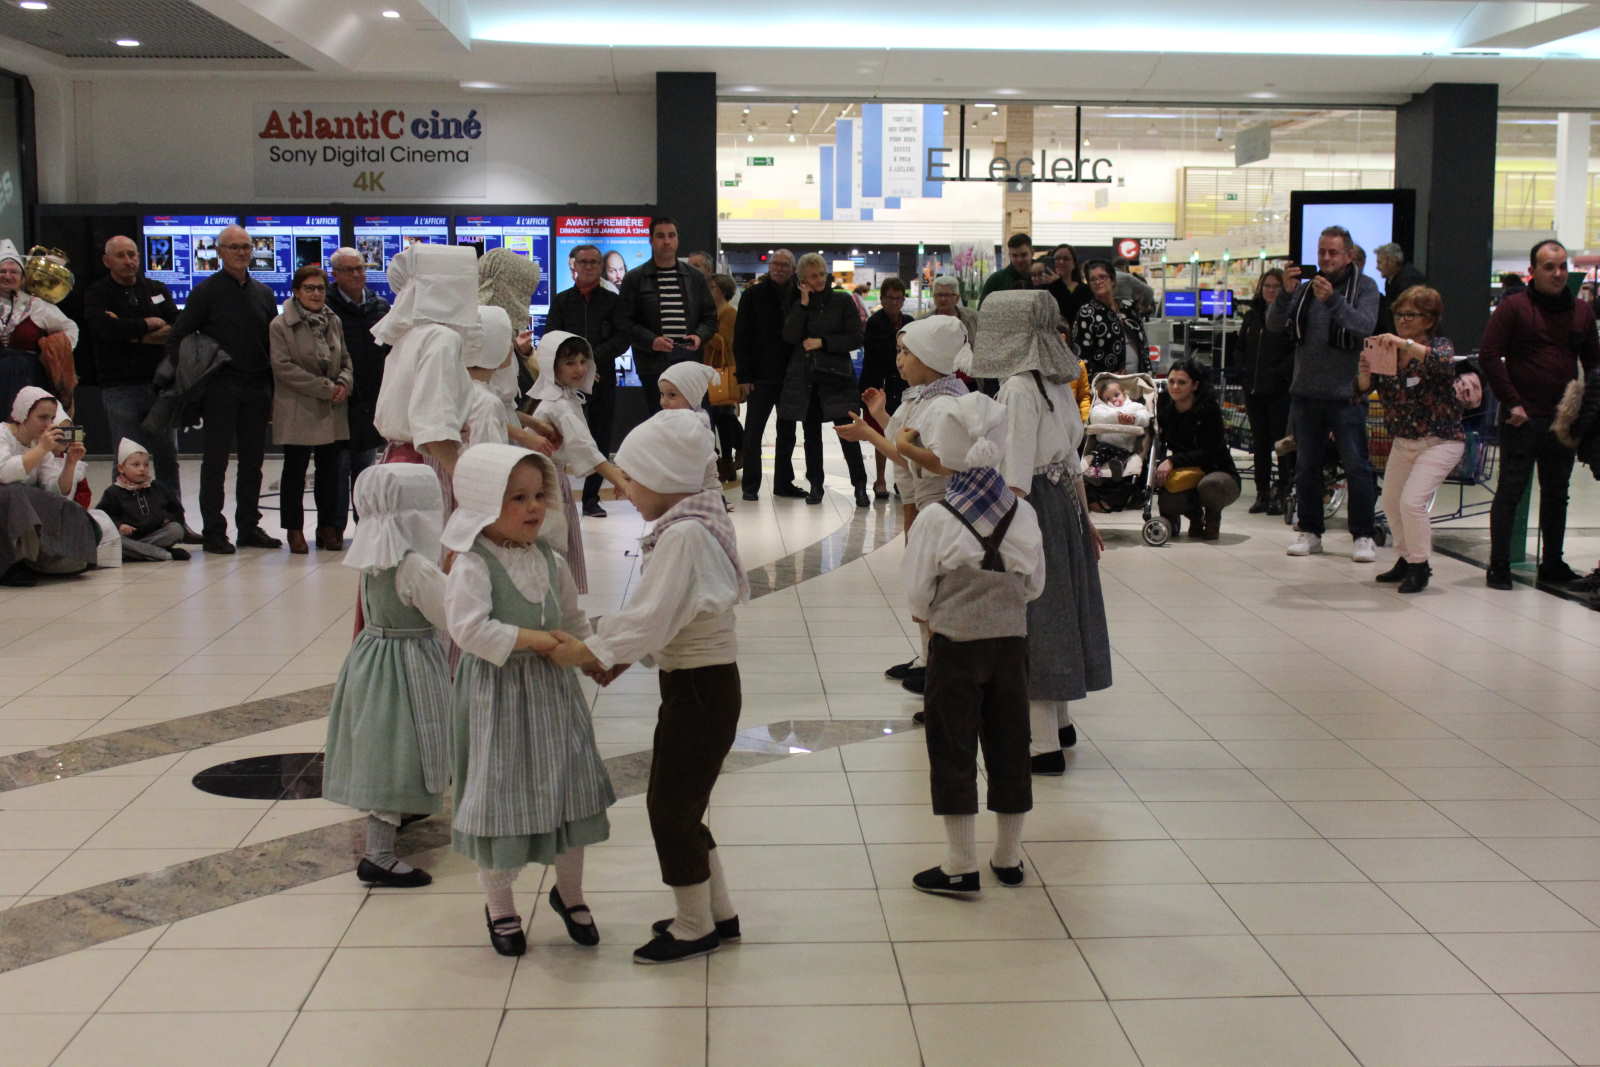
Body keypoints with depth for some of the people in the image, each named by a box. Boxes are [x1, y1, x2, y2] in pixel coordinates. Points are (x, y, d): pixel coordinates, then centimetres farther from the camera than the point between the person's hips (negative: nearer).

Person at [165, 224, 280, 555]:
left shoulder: (263, 293, 14)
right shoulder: (206, 291, 0)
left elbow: (273, 345, 16)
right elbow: (177, 338, -1)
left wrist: (273, 391, 10)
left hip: (256, 388, 5)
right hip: (220, 388, -5)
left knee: (253, 460, 8)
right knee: (216, 461, -2)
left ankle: (249, 527, 16)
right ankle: (213, 532, 2)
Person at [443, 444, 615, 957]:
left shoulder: (549, 560, 5)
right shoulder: (473, 565, -16)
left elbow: (573, 619, 16)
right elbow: (469, 628, -27)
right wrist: (531, 638, -24)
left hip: (553, 690, 6)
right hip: (497, 697, -6)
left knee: (571, 790, 12)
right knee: (501, 798, 4)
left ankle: (569, 893, 33)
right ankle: (500, 906, 25)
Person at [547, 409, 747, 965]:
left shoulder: (683, 535, -22)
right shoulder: (693, 522, 8)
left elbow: (651, 616, -24)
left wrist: (590, 651, -16)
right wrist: (623, 655, 8)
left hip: (700, 688, -10)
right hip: (700, 682, 10)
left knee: (670, 805, 3)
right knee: (683, 803, 19)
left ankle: (694, 927, 17)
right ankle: (718, 913, 30)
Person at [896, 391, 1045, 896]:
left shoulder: (936, 519, -17)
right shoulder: (1022, 512, -6)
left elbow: (917, 594, -10)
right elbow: (1035, 584, 3)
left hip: (955, 646, -4)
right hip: (1011, 642, 4)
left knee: (953, 750, 6)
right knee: (1009, 746, 14)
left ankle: (961, 866, 9)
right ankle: (1008, 856, 25)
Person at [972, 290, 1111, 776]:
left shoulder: (1019, 389, -18)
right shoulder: (1057, 383, 8)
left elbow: (1016, 477, -21)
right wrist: (1084, 517, 20)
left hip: (1032, 506, -9)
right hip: (1063, 500, 9)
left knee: (1030, 617, -1)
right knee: (1056, 609, 18)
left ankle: (1043, 744, 4)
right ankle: (1058, 721, 32)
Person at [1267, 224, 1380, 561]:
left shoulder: (1364, 287, 1)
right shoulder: (1305, 288, 11)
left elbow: (1366, 326, -17)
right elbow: (1274, 325, 1)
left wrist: (1332, 300, -29)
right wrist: (1286, 293, -16)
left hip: (1345, 394, -4)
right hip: (1305, 392, 4)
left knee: (1356, 466, -5)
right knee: (1306, 467, 9)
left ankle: (1364, 535, 2)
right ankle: (1309, 531, 18)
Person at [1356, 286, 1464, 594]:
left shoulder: (1439, 347, -11)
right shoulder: (1388, 351, 2)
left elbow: (1445, 363, -36)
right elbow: (1362, 389, -5)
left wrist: (1407, 344, -43)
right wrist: (1364, 372, -27)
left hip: (1440, 441, -7)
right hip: (1402, 441, 7)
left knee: (1412, 501, -18)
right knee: (1391, 502, 13)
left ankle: (1420, 566, -1)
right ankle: (1406, 558, 33)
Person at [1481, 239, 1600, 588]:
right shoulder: (1514, 307, -4)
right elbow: (1489, 355, -9)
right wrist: (1511, 402, -13)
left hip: (1564, 419, 5)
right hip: (1523, 418, -5)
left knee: (1556, 493, 13)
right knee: (1510, 491, -3)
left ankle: (1553, 563, 23)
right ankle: (1498, 566, 1)